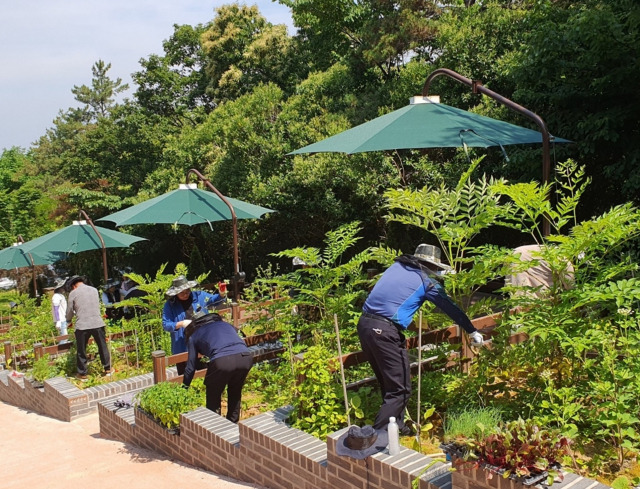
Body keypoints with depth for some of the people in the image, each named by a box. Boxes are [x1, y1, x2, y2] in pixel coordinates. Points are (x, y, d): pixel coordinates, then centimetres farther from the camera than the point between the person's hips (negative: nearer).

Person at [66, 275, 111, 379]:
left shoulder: (73, 293, -1)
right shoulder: (94, 290, 10)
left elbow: (70, 311, 6)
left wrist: (69, 321, 25)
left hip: (82, 325, -3)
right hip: (98, 323, 3)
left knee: (81, 351, 10)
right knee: (103, 347, 15)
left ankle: (82, 374, 17)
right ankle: (107, 369, 23)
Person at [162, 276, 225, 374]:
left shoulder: (199, 296, 3)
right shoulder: (170, 305, -5)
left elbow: (215, 300, 14)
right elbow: (165, 325, -9)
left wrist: (221, 294, -7)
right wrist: (181, 324, -24)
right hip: (183, 348, -2)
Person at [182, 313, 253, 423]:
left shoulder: (193, 336, 24)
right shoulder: (225, 324, 34)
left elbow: (191, 366, 25)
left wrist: (184, 387, 38)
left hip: (222, 361, -4)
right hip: (246, 357, 5)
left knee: (213, 398, 20)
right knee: (235, 393, 28)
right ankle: (233, 424, 38)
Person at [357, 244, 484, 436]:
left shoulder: (396, 266, 18)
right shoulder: (426, 281, 2)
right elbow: (450, 308, 9)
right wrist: (472, 331, 22)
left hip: (364, 324, 8)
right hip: (385, 331, -8)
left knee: (388, 383, 20)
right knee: (400, 390, 0)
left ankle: (397, 427, 30)